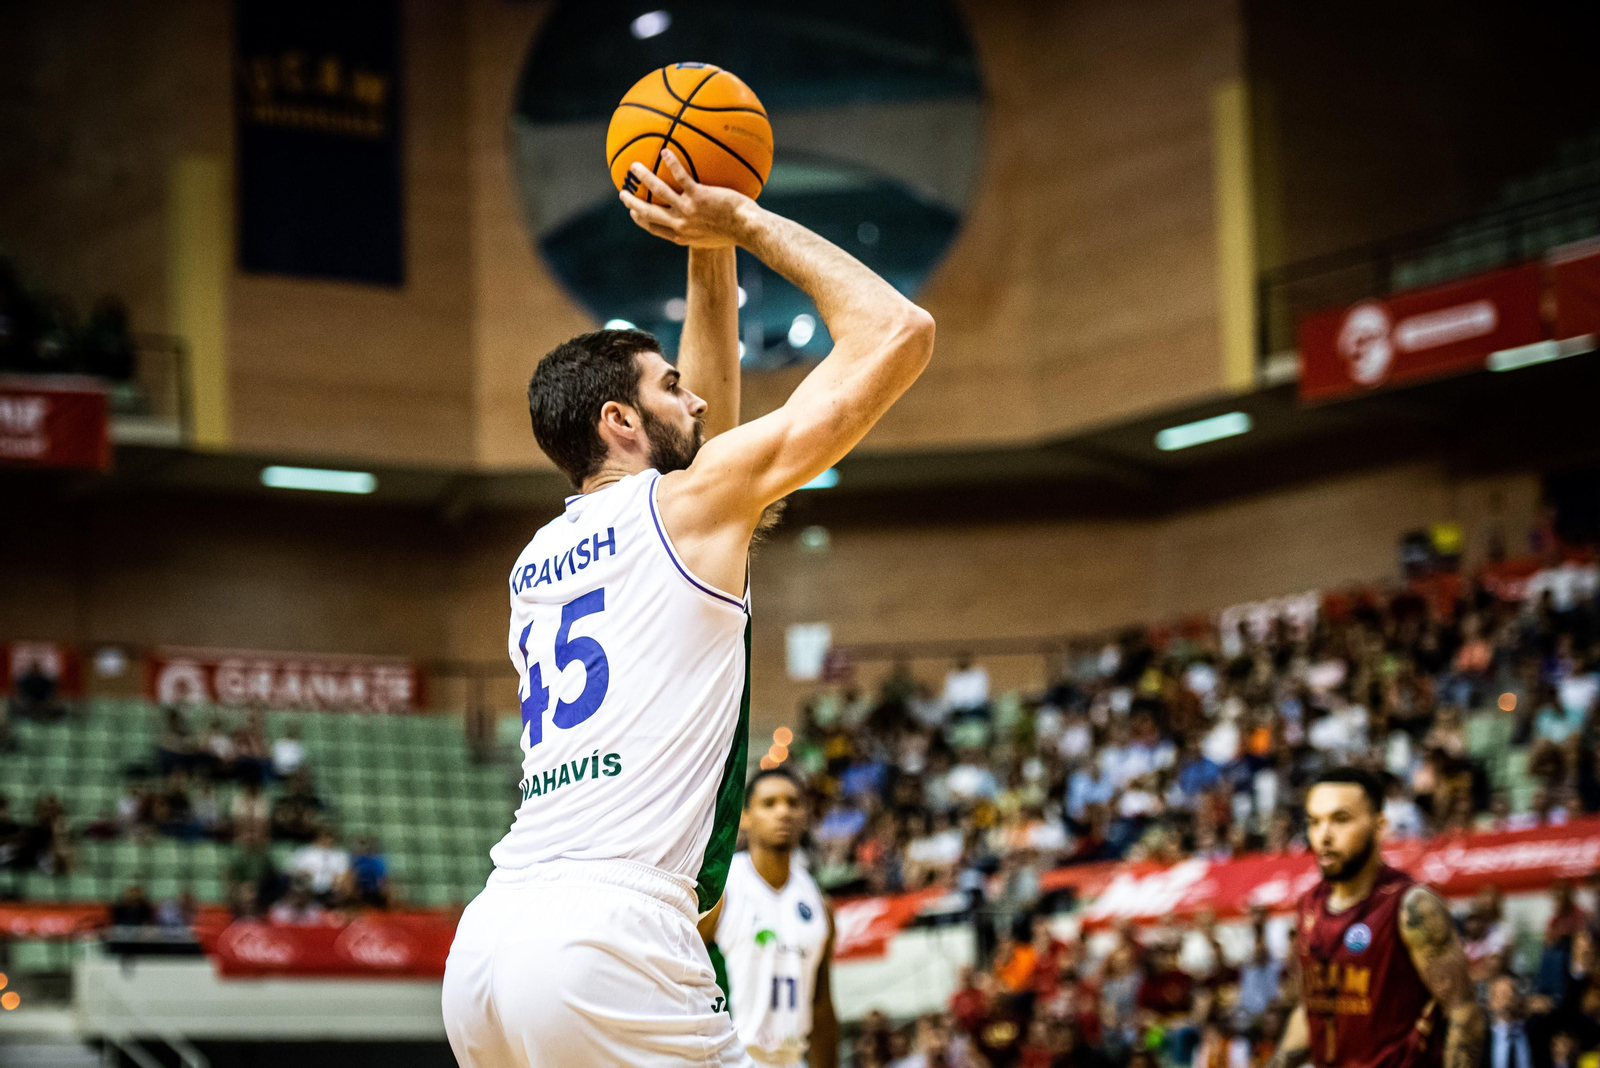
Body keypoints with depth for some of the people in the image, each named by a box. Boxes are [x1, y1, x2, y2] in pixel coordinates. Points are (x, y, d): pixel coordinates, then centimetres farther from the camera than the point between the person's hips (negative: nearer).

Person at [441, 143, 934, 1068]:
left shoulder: (538, 561, 23)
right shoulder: (693, 500, 3)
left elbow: (699, 440, 40)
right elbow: (899, 332, 6)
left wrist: (712, 258, 36)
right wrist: (747, 223, 15)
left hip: (486, 945, 8)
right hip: (609, 942, -8)